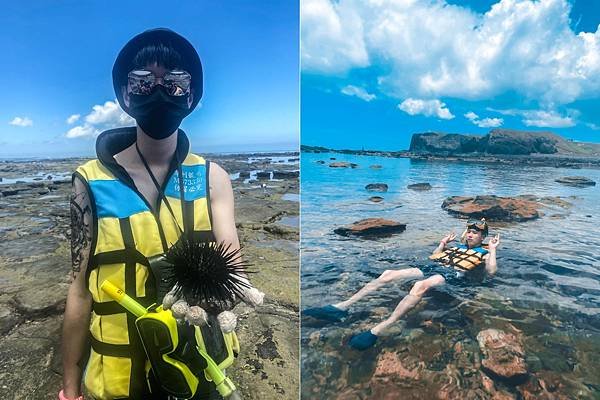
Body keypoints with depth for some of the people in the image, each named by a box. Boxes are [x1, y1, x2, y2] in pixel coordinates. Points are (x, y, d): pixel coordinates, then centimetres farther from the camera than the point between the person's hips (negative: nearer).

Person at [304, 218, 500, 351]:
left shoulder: (483, 252, 21)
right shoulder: (457, 246, 37)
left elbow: (491, 271, 0)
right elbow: (432, 257, 38)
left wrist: (492, 249, 3)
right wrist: (443, 243, 33)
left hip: (452, 274, -6)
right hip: (432, 268, 7)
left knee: (420, 286, -42)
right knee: (388, 274, -17)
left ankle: (377, 330, -53)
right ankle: (341, 307, -25)